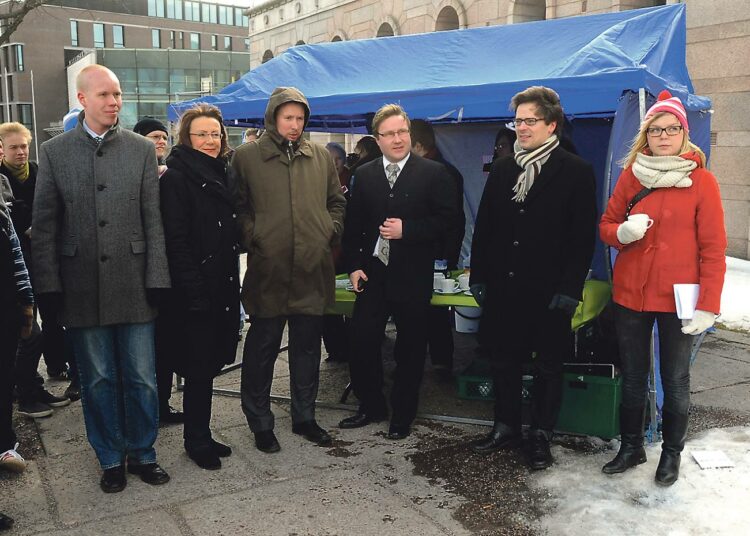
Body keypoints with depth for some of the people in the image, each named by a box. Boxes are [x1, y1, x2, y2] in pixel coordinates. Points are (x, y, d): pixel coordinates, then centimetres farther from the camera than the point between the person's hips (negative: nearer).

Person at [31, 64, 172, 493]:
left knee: (142, 378, 7)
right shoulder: (54, 152, 3)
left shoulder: (142, 149, 4)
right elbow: (44, 225, 3)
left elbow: (153, 219, 2)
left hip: (134, 284, 0)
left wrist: (157, 277, -3)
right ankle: (111, 459, 27)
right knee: (99, 380, 11)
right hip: (83, 288, 0)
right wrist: (49, 285, -2)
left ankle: (143, 453, 26)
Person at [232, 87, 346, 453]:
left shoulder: (321, 157, 11)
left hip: (313, 270, 4)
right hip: (268, 270, -3)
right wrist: (252, 237, -8)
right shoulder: (246, 156, 1)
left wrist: (331, 232, 6)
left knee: (307, 348, 13)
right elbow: (237, 206, 3)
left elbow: (337, 201, 19)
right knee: (262, 348, 6)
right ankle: (260, 423, 21)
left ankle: (304, 418, 29)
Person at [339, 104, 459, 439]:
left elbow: (448, 219, -7)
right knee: (361, 343, 2)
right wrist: (353, 265, 0)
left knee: (410, 349, 7)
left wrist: (407, 229, -16)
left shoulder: (433, 173, -2)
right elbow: (353, 225, 10)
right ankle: (371, 407, 23)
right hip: (373, 275, 3)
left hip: (413, 277, -3)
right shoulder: (364, 175, 8)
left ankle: (402, 416, 23)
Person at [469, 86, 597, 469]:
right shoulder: (502, 169, 9)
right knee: (503, 361, 13)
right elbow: (484, 226, 10)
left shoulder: (576, 172, -4)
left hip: (548, 292, -4)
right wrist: (478, 276, 5)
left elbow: (583, 236, -8)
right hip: (503, 287, 4)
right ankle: (506, 427, 29)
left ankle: (540, 435, 23)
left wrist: (569, 289, -13)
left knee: (548, 366, 9)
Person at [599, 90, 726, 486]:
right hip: (630, 293, 3)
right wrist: (623, 232, -16)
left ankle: (672, 453, 28)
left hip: (678, 299, -2)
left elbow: (713, 249, -6)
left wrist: (708, 305, -11)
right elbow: (606, 226, 8)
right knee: (632, 378, 13)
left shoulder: (701, 180, -4)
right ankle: (631, 447, 30)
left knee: (675, 380, 9)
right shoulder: (631, 174, 4)